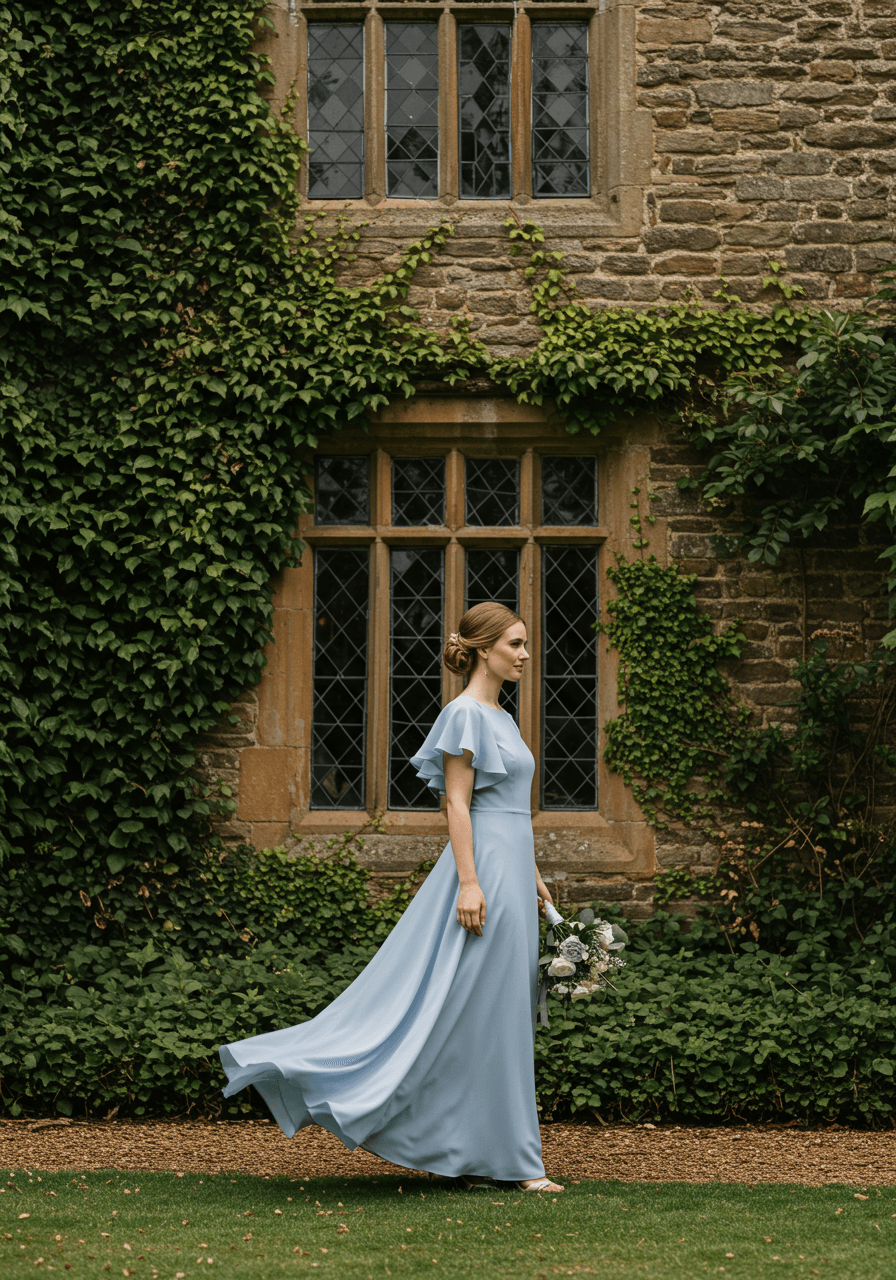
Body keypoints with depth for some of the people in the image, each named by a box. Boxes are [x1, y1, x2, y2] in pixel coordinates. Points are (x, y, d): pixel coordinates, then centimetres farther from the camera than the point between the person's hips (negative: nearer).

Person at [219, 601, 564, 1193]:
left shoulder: (501, 719, 18)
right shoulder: (465, 715, -10)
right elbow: (458, 804, -15)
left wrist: (532, 878, 21)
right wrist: (469, 882, -21)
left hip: (510, 873, 10)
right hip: (483, 869, -10)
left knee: (497, 1016, 9)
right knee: (482, 1013, -7)